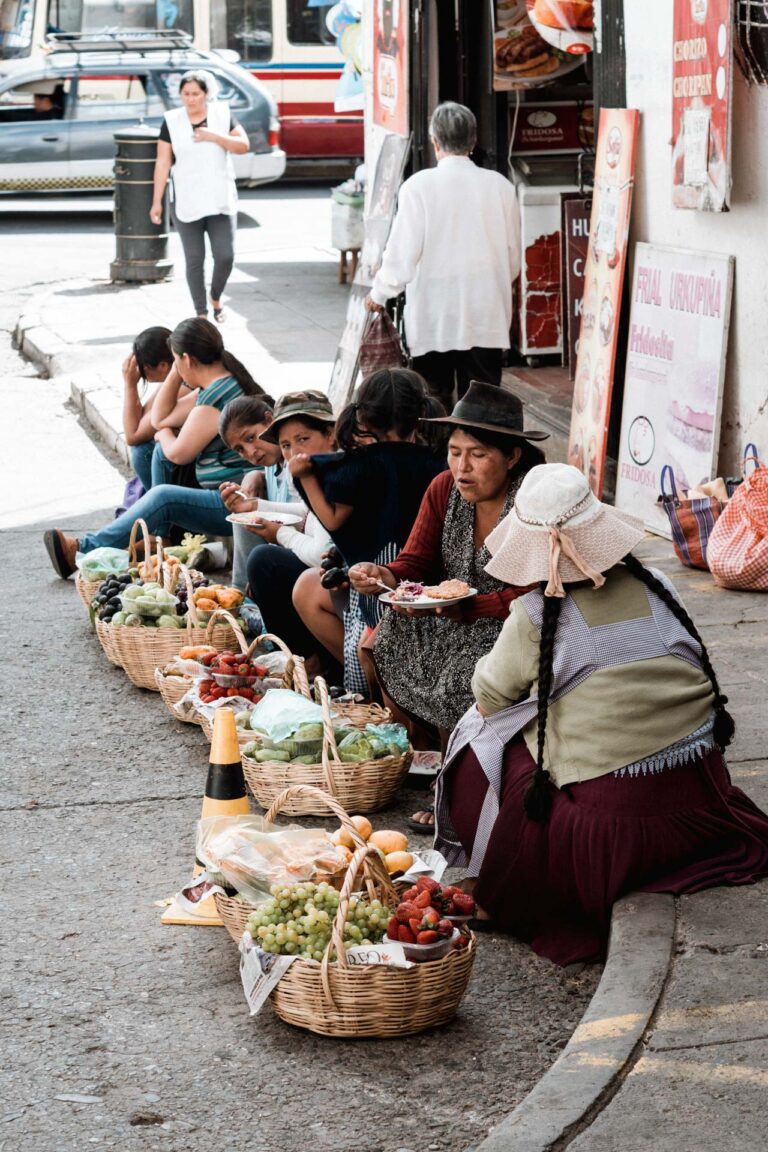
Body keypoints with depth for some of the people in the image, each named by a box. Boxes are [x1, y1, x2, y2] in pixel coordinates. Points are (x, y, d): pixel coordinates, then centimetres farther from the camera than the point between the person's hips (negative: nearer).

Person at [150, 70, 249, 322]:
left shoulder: (222, 114, 2)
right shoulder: (172, 122, -1)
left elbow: (243, 145, -2)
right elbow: (163, 163, -2)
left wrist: (213, 137, -16)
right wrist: (157, 201, -4)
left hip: (221, 201, 1)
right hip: (186, 203, 0)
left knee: (225, 256, -5)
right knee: (194, 259, 2)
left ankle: (216, 298, 23)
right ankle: (201, 313, 10)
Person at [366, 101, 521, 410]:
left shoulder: (419, 186, -8)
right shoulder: (500, 186, 1)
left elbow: (402, 253, -7)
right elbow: (513, 258, 9)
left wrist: (379, 293, 10)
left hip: (433, 317, -2)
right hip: (486, 317, 2)